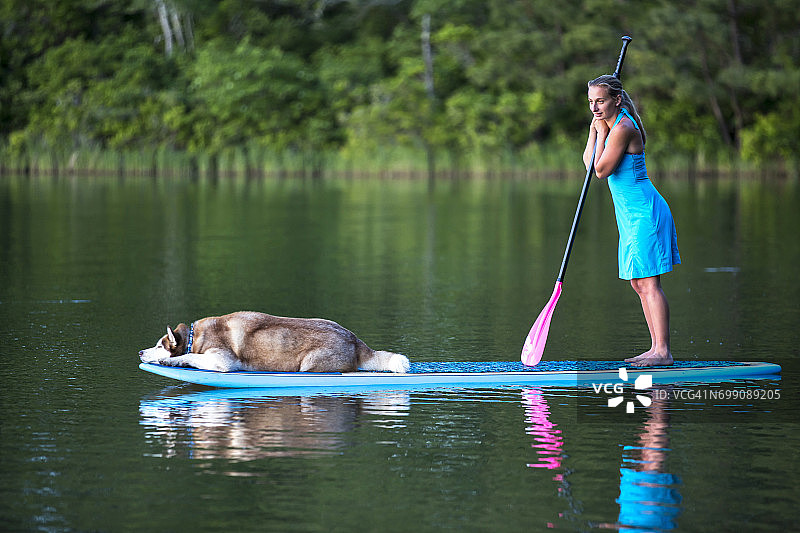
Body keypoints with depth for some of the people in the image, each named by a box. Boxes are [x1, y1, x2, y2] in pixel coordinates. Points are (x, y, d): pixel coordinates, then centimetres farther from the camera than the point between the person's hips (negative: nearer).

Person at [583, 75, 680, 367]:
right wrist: (595, 130, 4)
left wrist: (602, 133, -8)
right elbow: (589, 164, 15)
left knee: (649, 284, -11)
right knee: (639, 284, 11)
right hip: (633, 214, 10)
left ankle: (663, 351, -11)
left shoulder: (623, 128, -17)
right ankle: (656, 348, 14)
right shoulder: (612, 123, 13)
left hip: (643, 213, -10)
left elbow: (601, 170, -14)